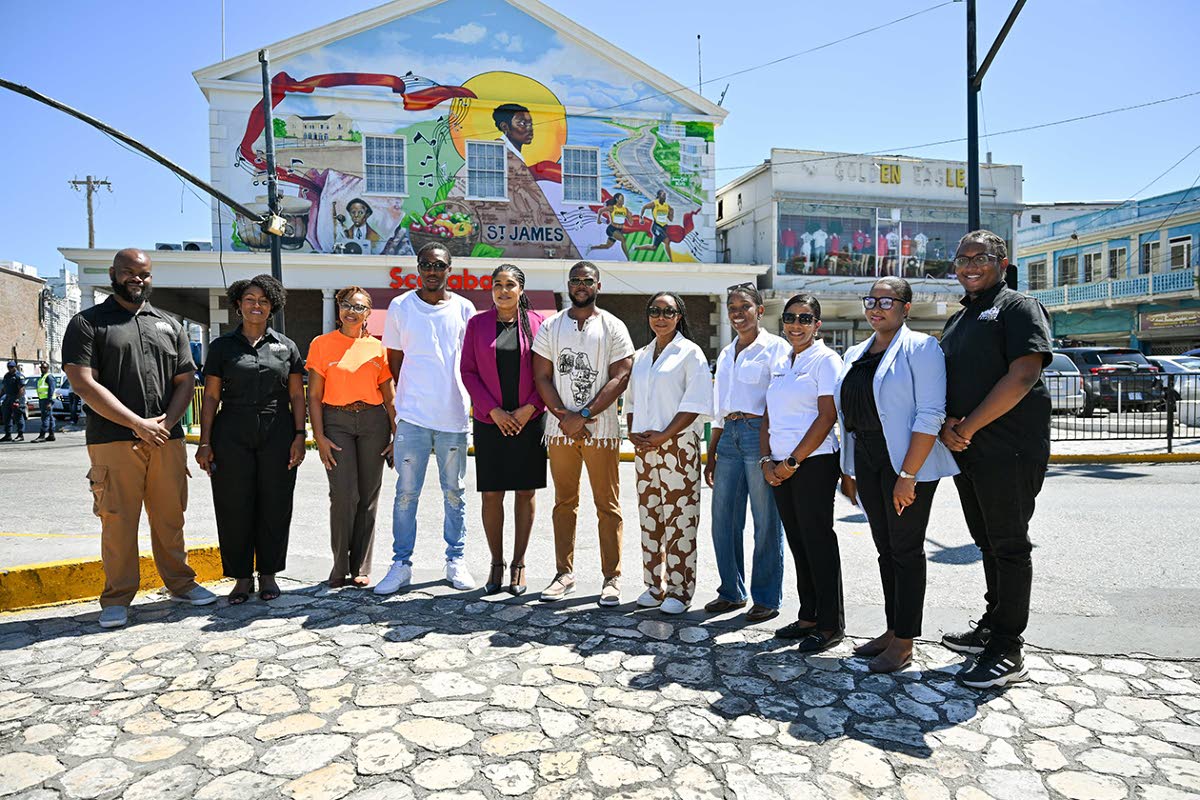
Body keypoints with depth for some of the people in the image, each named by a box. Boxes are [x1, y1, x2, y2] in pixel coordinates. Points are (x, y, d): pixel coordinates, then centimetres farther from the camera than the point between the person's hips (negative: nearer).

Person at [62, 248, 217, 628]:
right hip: (113, 440, -3)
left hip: (167, 439, 3)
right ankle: (117, 598, 13)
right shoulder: (87, 323, 3)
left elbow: (185, 380, 12)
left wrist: (166, 422, -5)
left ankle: (180, 583, 23)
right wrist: (138, 424, -12)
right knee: (118, 521, 1)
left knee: (170, 518, 10)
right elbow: (84, 383, -7)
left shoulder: (169, 325, 15)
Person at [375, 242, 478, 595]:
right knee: (406, 493, 3)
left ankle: (455, 561, 22)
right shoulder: (400, 307, 4)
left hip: (454, 416, 1)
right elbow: (393, 362, 10)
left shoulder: (464, 308, 5)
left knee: (454, 492, 10)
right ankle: (401, 564, 14)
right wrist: (408, 398, 5)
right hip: (412, 416, -1)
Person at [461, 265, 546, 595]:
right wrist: (493, 410, -8)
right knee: (491, 493, 2)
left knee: (525, 492, 5)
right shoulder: (477, 323, 4)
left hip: (528, 420, 0)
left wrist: (528, 408, -9)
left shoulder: (537, 322, 3)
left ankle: (518, 564, 18)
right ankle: (496, 563, 17)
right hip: (490, 421, 0)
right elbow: (468, 371, 1)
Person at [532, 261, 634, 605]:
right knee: (564, 503, 9)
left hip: (602, 430, -2)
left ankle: (612, 578, 10)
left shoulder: (613, 328, 2)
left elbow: (620, 377, -6)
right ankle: (564, 573, 20)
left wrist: (583, 416, -14)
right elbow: (541, 376, 4)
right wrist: (564, 417, -9)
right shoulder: (550, 327, 9)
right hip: (560, 430, 3)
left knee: (608, 505, 1)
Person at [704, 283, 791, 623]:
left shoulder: (776, 348, -1)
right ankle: (732, 592, 22)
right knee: (723, 518, 8)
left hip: (760, 433, -6)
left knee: (765, 521, 0)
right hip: (730, 436, 7)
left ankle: (767, 598, 13)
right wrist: (711, 455, 19)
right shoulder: (726, 354, 19)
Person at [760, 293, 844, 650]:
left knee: (818, 541, -2)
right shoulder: (780, 366, 16)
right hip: (780, 466, 7)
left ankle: (831, 624, 9)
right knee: (798, 542, 12)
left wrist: (793, 461, -14)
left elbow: (827, 416, -13)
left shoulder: (825, 360, -5)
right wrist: (767, 460, 2)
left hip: (814, 463, -7)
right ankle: (808, 616, 23)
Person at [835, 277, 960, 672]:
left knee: (906, 549, 1)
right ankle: (892, 629, 24)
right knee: (885, 548, 13)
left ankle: (904, 643, 11)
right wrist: (848, 470, 14)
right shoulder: (855, 355, 14)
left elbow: (930, 415, -16)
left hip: (906, 461, -7)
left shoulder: (921, 348, -7)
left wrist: (907, 475, -21)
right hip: (866, 459, 7)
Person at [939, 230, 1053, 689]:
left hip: (1009, 450, -8)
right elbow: (944, 383, 20)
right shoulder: (957, 321, 20)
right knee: (989, 543, 16)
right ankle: (991, 629, 29)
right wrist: (946, 424, -1)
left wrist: (969, 427, -17)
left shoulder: (1019, 308, -5)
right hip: (964, 450, 8)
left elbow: (1023, 375, -18)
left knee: (1009, 546, -2)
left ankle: (1007, 653, 6)